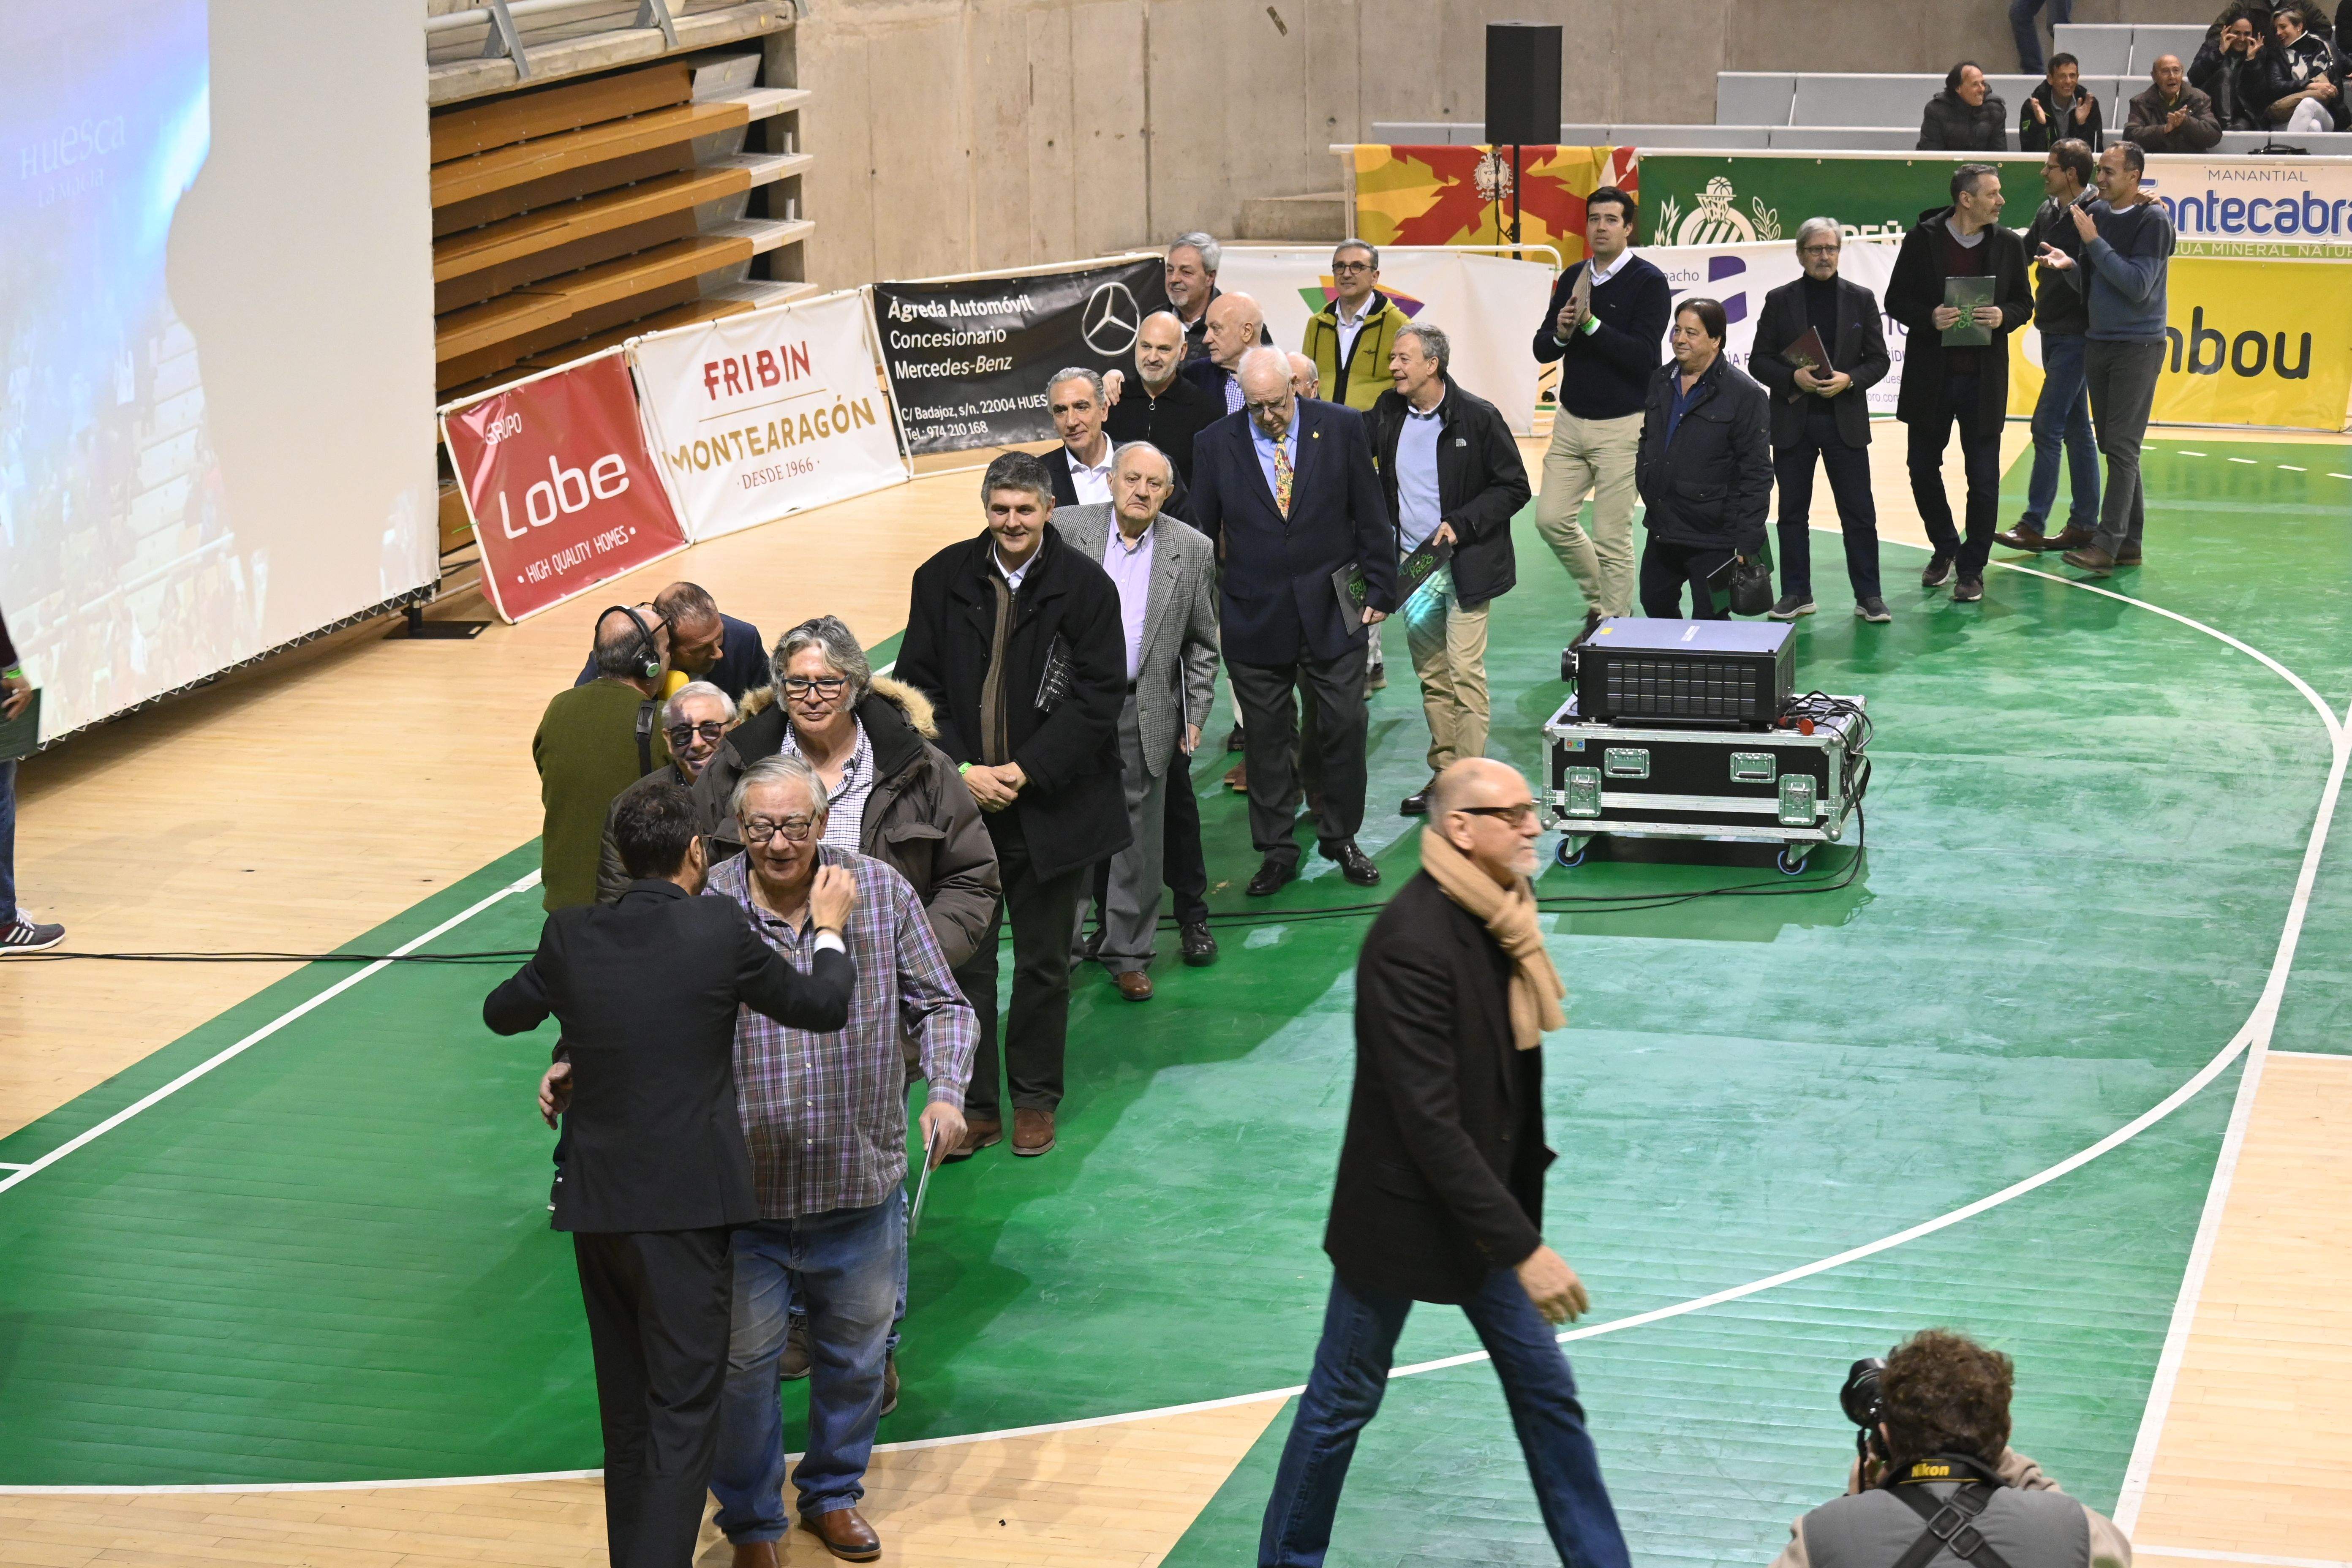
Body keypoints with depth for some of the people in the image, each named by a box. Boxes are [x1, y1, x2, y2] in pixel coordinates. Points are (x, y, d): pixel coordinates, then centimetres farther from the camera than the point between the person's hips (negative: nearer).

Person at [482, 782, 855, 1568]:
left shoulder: (571, 935, 0)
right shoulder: (720, 931, -10)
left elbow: (502, 1013, 17)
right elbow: (823, 1006, 2)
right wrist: (829, 930, 19)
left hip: (594, 1203, 5)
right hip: (686, 1205, -5)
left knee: (627, 1408, 17)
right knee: (682, 1412, -3)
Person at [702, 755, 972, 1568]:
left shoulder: (882, 892, -4)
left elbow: (940, 1005, 3)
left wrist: (945, 1090, -11)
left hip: (860, 1186, 2)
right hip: (742, 1190, -2)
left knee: (857, 1354, 18)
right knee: (743, 1361, 8)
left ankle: (833, 1493, 41)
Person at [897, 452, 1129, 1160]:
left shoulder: (1086, 587, -6)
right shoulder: (942, 580, 0)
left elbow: (1098, 698, -9)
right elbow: (918, 687, 2)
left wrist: (1023, 771, -15)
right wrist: (962, 771, -10)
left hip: (1051, 806, -1)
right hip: (959, 807, 1)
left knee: (1043, 963, 11)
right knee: (962, 958, 5)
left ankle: (1035, 1100, 25)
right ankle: (975, 1104, 17)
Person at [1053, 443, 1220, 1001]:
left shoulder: (1193, 551, 2)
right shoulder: (1066, 530, -2)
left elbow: (1202, 644, 9)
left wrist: (1195, 717, 6)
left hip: (1146, 714, 1)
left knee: (1138, 838, 6)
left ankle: (1127, 953, 19)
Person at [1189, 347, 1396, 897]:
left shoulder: (1341, 428, -3)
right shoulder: (1215, 445, -2)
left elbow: (1370, 515, 2)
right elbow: (1202, 535, 5)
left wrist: (1379, 588, 1)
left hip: (1331, 611, 0)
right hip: (1254, 618, 0)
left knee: (1344, 727, 6)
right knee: (1266, 737, 7)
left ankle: (1341, 838, 24)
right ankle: (1277, 852, 19)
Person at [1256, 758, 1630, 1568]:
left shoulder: (1505, 913, -2)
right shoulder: (1411, 943, -29)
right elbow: (1430, 1123, -30)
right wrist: (1524, 1247, -30)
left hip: (1486, 1199, 8)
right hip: (1403, 1212, -8)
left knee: (1546, 1388, 13)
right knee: (1346, 1399, 10)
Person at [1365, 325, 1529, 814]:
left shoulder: (1477, 417, -11)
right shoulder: (1387, 413, 3)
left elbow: (1514, 488, -6)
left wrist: (1461, 524, -16)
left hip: (1463, 566, -5)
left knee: (1465, 672, -8)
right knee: (1431, 676, 10)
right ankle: (1443, 773, 18)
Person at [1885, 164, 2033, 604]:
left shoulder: (2007, 245, 3)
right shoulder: (1923, 239, -4)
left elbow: (2024, 304, 9)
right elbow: (1896, 301, -1)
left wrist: (2004, 317, -13)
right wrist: (1929, 318, -19)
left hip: (1983, 380, 1)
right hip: (1930, 375, 0)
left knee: (1983, 477, 0)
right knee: (1923, 468, 9)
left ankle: (1972, 567, 13)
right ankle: (1945, 548, 31)